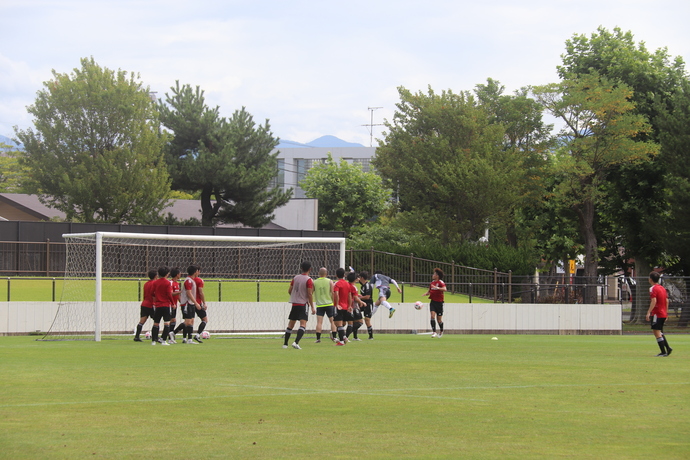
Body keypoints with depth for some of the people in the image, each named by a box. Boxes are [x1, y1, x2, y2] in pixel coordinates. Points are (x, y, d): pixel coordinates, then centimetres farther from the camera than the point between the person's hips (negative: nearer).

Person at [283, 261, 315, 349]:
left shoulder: (295, 278, 8)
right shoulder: (309, 280, -9)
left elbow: (289, 291, 13)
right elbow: (310, 294, -13)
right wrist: (312, 307, -9)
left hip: (294, 304, 6)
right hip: (304, 304, -6)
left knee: (290, 325, 14)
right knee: (303, 325, -11)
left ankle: (285, 344, 18)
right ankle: (296, 342, -28)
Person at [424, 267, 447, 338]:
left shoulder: (440, 282, -10)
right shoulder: (432, 282, 11)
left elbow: (444, 289, -28)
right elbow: (429, 291, 22)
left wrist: (437, 288, -41)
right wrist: (426, 293, 1)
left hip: (439, 302, -5)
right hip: (432, 302, 5)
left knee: (439, 319, 6)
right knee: (432, 315, -15)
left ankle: (441, 331, 31)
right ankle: (434, 332, -18)